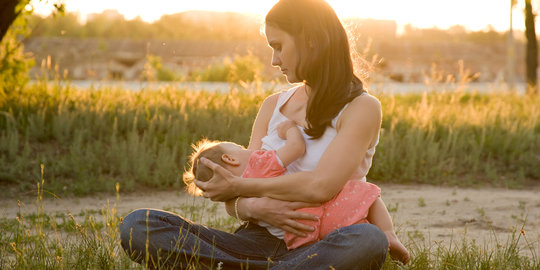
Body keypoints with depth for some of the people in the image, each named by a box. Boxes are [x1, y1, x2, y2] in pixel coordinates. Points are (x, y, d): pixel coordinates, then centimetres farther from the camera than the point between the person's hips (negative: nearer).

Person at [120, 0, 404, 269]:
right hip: (260, 240, 5)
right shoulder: (273, 105, 16)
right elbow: (234, 201, 10)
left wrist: (236, 187, -8)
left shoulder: (362, 108, -1)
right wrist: (253, 207, -16)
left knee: (369, 239, -41)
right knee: (136, 226, -15)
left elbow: (321, 186, -18)